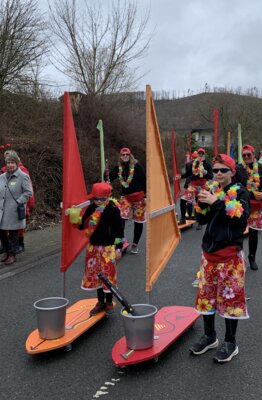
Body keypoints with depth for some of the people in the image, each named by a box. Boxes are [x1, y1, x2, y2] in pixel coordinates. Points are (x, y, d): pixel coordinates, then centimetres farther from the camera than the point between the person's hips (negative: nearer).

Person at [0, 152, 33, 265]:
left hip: (14, 211, -5)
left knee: (13, 233, 2)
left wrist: (18, 202, -14)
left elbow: (28, 192, -8)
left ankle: (12, 255, 15)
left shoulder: (23, 176, -7)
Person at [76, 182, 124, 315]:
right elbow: (83, 224, 12)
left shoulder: (113, 209, -11)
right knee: (95, 274, 11)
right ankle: (100, 301, 27)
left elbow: (119, 229, -8)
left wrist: (118, 248, -9)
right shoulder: (91, 208, 3)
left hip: (108, 247, -5)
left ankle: (109, 302, 20)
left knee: (108, 274, 1)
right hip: (93, 247, 5)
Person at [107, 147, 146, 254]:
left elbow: (144, 181, -7)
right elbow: (109, 178, 6)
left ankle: (135, 244, 20)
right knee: (121, 218, -14)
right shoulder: (118, 168, 3)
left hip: (138, 196, -2)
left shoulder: (137, 166, -8)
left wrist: (146, 196, -9)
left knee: (138, 221, 6)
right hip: (125, 196, 3)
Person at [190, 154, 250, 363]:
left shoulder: (240, 192, -6)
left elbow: (240, 219, -20)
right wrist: (201, 203, -11)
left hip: (230, 253, -5)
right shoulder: (211, 191, 8)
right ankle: (209, 336, 28)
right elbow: (202, 220, 7)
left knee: (230, 296, 3)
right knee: (206, 294, 11)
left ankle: (230, 343, 18)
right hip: (209, 251, 5)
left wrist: (216, 202, -24)